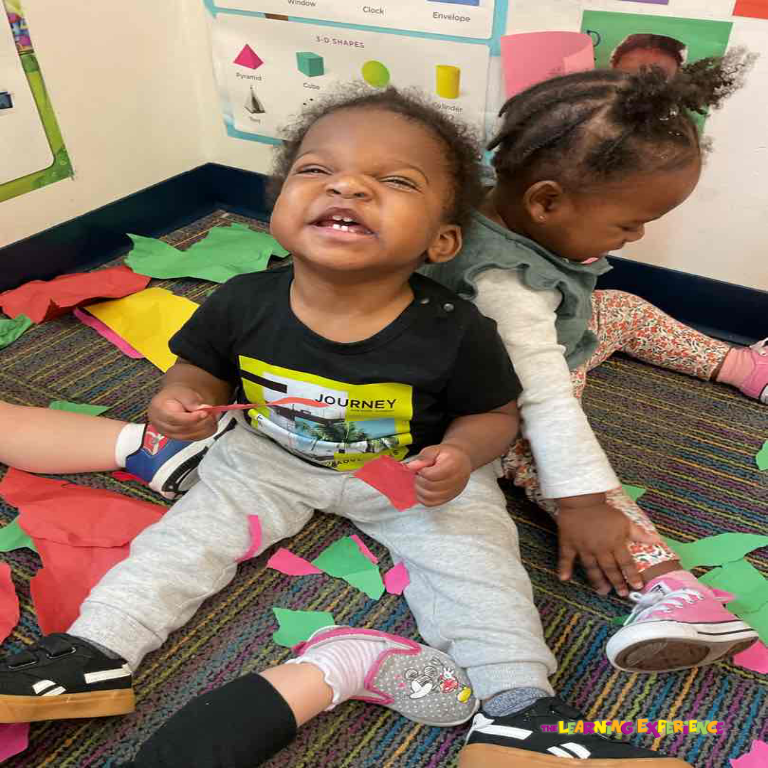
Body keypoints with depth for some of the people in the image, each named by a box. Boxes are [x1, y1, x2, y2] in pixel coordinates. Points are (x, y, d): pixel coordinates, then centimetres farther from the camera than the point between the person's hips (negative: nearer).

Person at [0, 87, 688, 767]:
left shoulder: (455, 333, -26)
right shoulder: (243, 305, -20)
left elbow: (495, 413, -8)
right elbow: (201, 373, 1)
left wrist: (459, 456, -29)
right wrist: (180, 403, -22)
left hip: (413, 471, -1)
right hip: (270, 455, 3)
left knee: (471, 556, -15)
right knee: (196, 526, -4)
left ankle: (517, 703, -4)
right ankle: (98, 651, 8)